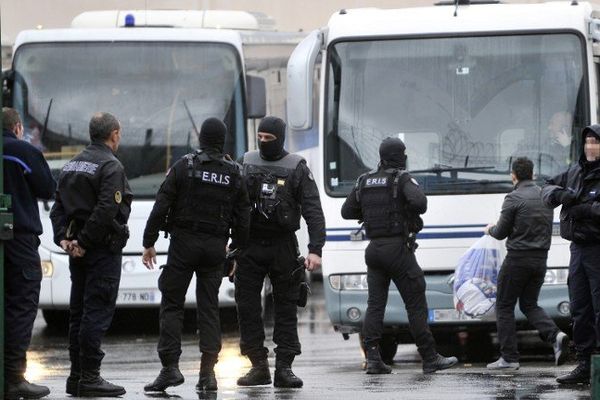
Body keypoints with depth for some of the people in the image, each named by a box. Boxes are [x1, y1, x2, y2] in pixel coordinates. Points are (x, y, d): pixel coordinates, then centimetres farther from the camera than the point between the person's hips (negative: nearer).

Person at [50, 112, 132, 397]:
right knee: (97, 311, -8)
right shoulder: (111, 167, -12)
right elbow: (106, 210, -22)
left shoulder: (72, 165, 15)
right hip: (103, 250, -8)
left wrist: (63, 238, 2)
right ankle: (89, 377, -10)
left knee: (79, 312, 11)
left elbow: (58, 206, 11)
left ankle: (77, 376, 13)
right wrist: (85, 242, -18)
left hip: (78, 251, 8)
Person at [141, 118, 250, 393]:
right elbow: (242, 218, 7)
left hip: (183, 244, -3)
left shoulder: (184, 166, -4)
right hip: (215, 247, 3)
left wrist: (149, 242, -1)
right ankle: (208, 371, 0)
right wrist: (236, 250, 17)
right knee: (209, 308, 7)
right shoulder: (234, 174, 4)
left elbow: (161, 207, -6)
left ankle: (170, 367, -8)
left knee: (172, 304, 2)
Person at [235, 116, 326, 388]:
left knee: (286, 309, 1)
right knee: (247, 307, -2)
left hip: (283, 248, -2)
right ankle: (258, 366, 4)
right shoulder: (246, 163, 7)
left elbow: (313, 211, -4)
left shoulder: (297, 168, 0)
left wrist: (315, 249, -14)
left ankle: (284, 368, 4)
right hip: (250, 246, 2)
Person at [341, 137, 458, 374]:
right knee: (416, 304, 0)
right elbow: (418, 201, -25)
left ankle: (372, 358, -7)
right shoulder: (402, 179, -7)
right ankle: (430, 359, 2)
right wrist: (418, 209, -2)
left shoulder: (365, 181, 10)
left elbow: (347, 211, 15)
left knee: (375, 305, 4)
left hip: (374, 248, 5)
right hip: (398, 248, -5)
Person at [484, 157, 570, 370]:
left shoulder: (514, 198, -12)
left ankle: (509, 357, 2)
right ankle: (555, 335, -8)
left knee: (504, 306, 5)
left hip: (518, 259, -6)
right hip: (540, 259, 6)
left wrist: (491, 229, 15)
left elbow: (501, 232, -9)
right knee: (529, 304, 17)